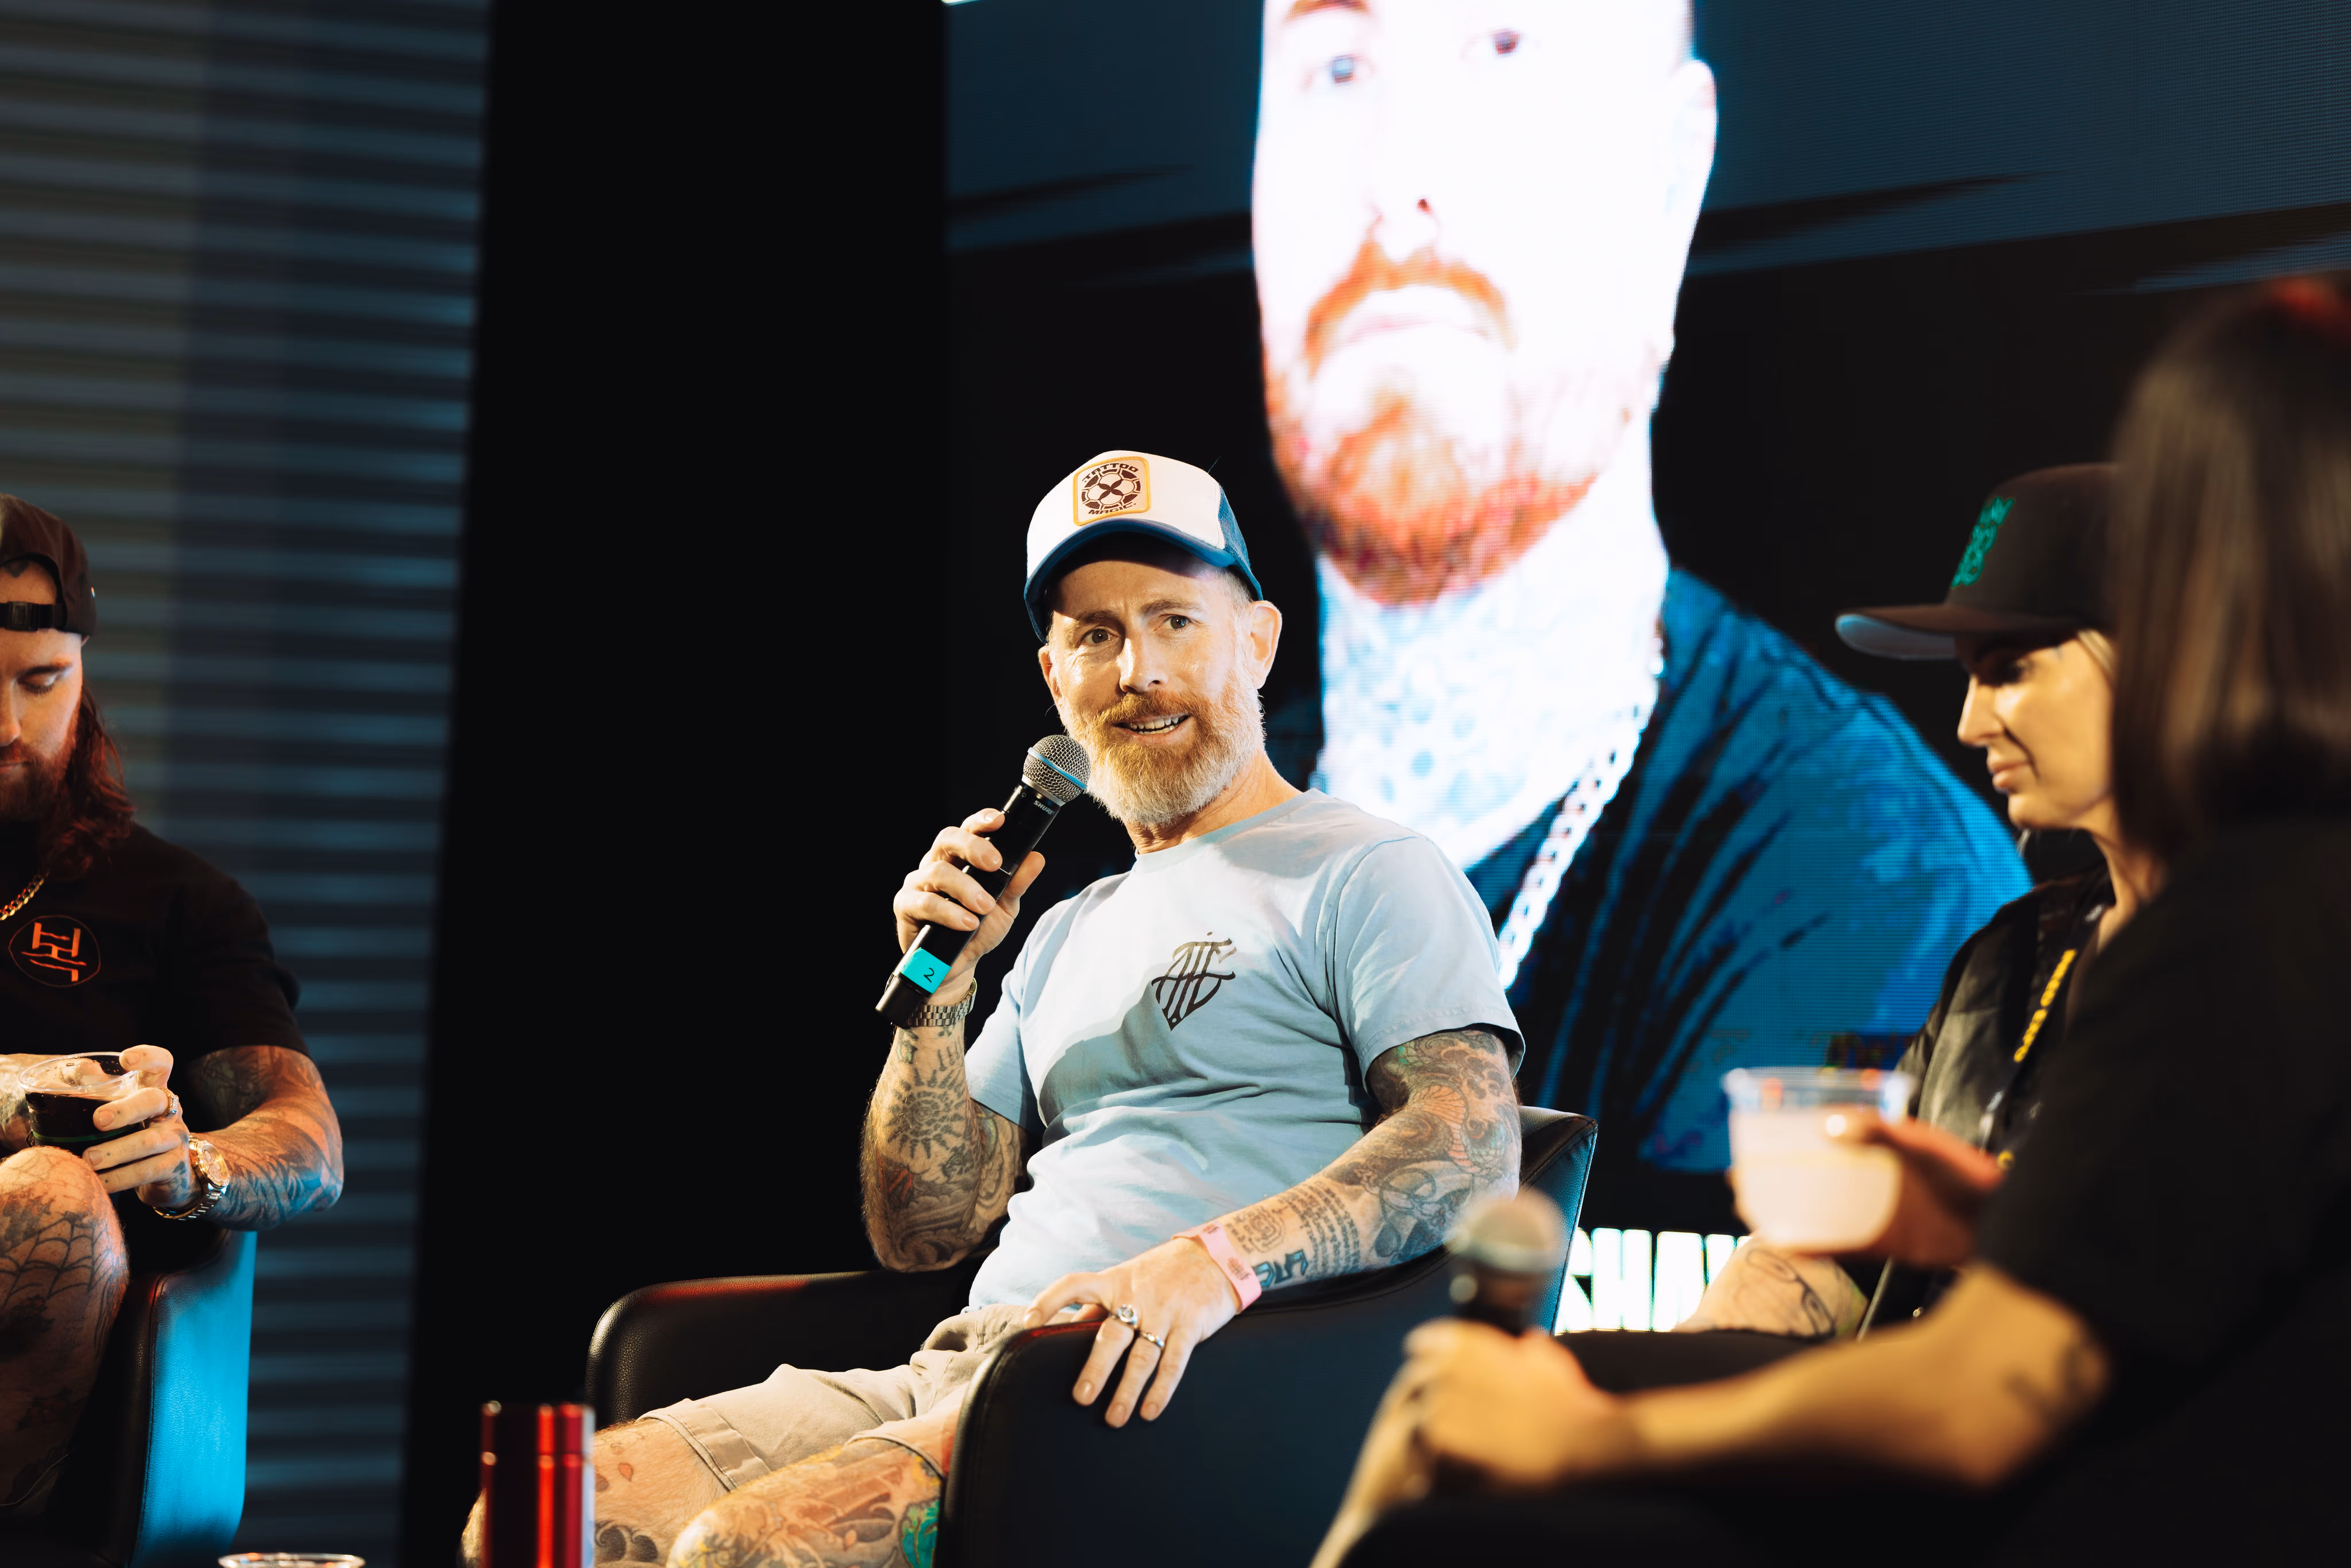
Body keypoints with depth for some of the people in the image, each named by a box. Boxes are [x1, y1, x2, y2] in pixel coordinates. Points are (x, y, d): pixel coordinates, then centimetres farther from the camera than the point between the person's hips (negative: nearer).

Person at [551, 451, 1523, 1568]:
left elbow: (1470, 1151, -12)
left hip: (1166, 1397, -7)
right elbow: (922, 1234, 23)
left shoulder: (1372, 876, 4)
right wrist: (939, 990, 9)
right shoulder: (1066, 934, 27)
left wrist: (1214, 1260, -28)